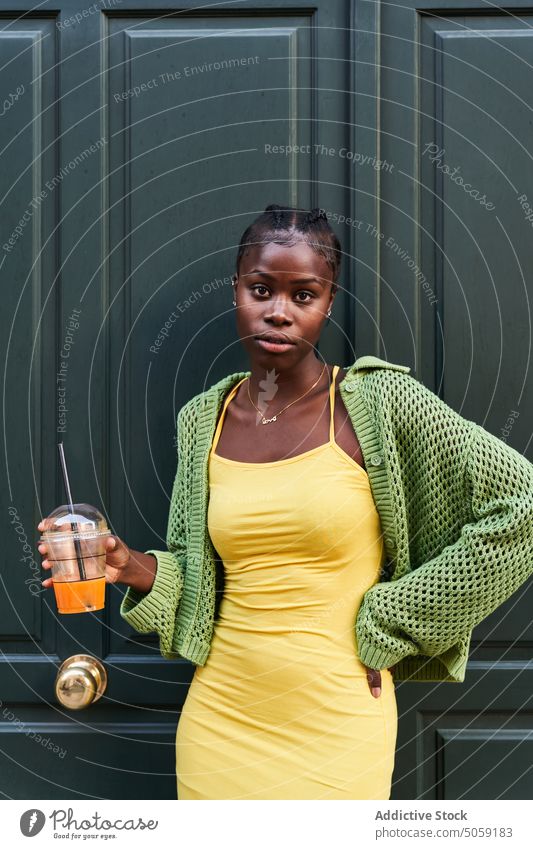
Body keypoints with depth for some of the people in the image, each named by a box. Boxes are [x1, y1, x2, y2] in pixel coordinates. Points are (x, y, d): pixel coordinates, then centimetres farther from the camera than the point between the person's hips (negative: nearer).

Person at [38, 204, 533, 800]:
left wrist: (386, 618, -10)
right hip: (221, 718, 4)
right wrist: (133, 568, -11)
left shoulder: (381, 401, -11)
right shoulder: (202, 420, 2)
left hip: (337, 726, -3)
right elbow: (196, 574, 10)